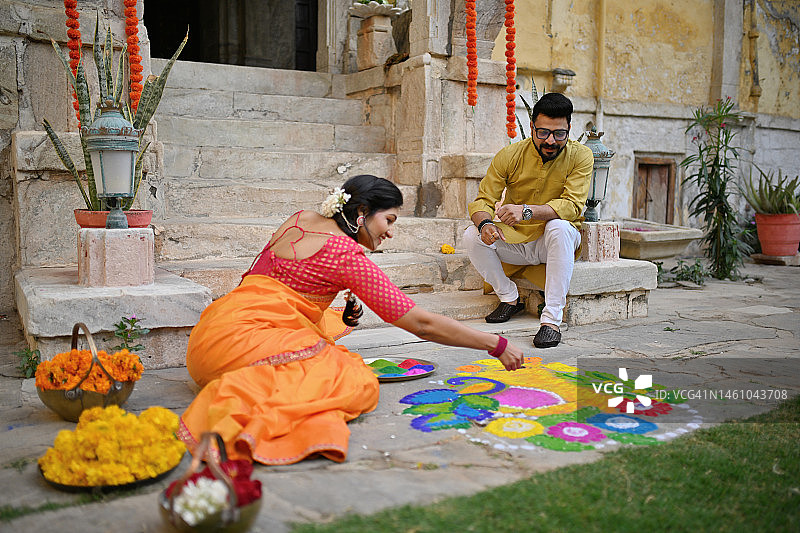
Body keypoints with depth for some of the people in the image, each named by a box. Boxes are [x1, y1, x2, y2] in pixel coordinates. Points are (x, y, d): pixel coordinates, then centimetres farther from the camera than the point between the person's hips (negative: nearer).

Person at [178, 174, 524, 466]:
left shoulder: (299, 220, 14)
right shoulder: (347, 253, -10)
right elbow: (421, 324, -8)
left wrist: (341, 315, 17)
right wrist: (497, 345, -1)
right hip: (244, 338, -10)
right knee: (357, 383, -21)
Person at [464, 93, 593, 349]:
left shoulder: (580, 156, -14)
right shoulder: (510, 155, -10)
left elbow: (572, 206, -26)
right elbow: (482, 201, -10)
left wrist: (527, 210, -42)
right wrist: (485, 224, -35)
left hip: (554, 241, -2)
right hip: (515, 240, 3)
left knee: (559, 226, -36)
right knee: (472, 236, -22)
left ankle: (552, 318, -34)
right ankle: (510, 298, 0)